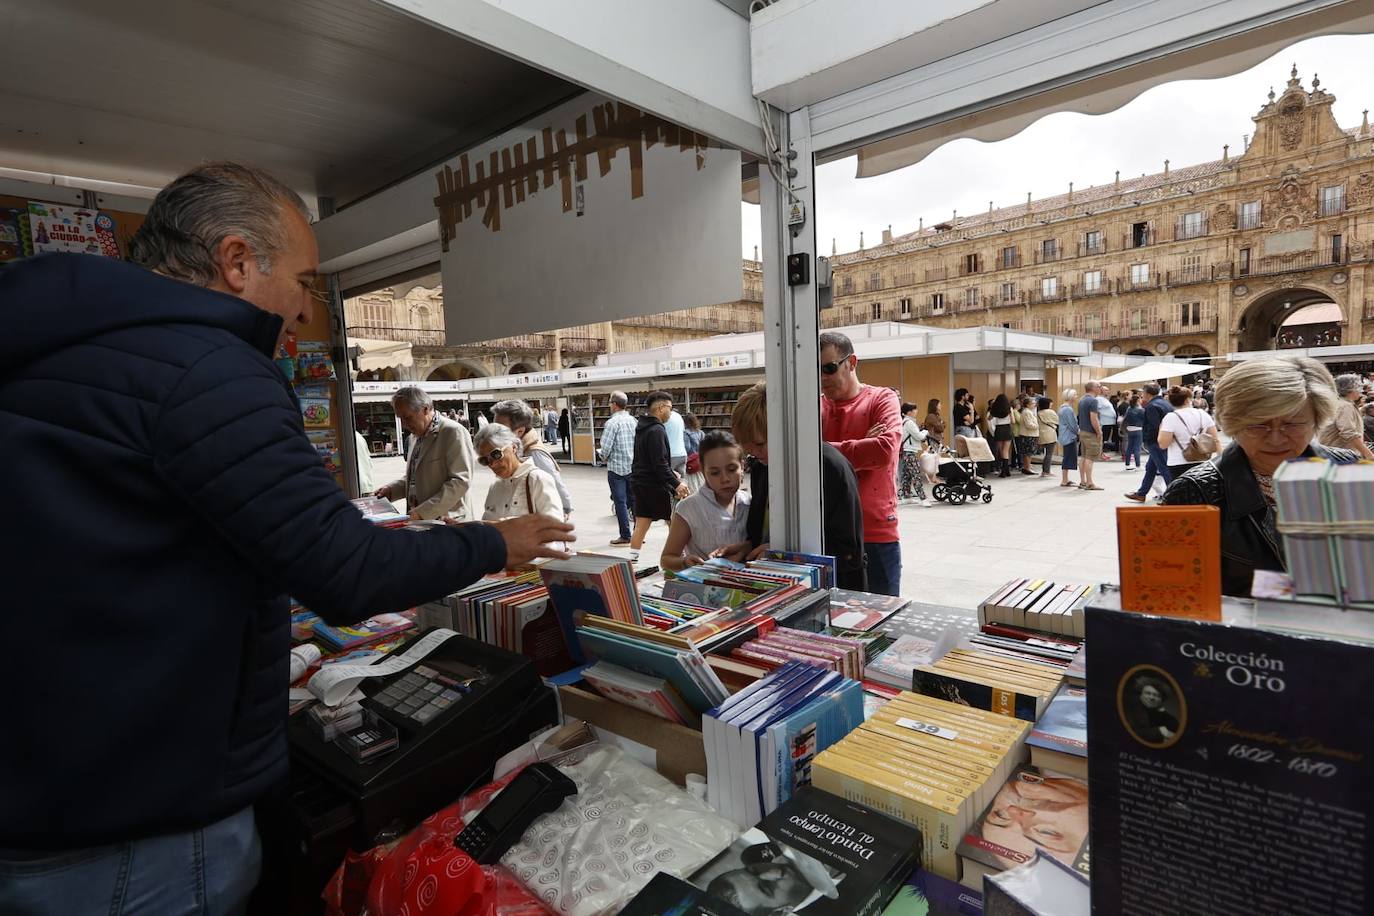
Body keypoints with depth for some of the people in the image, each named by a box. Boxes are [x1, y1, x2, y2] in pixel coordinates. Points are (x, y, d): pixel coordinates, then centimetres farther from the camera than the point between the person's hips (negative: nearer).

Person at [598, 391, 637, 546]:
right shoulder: (633, 420, 2)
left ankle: (625, 537, 5)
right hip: (633, 466, 6)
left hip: (617, 467, -6)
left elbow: (605, 448, -18)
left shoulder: (612, 422, -15)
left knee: (620, 502, 1)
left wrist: (602, 456, 3)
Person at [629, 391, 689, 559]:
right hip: (655, 486, -8)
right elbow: (660, 463, -23)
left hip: (639, 482, 9)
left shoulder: (642, 428, 13)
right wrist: (676, 484, -23)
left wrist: (671, 473, 22)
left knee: (641, 525, 8)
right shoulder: (657, 430, -18)